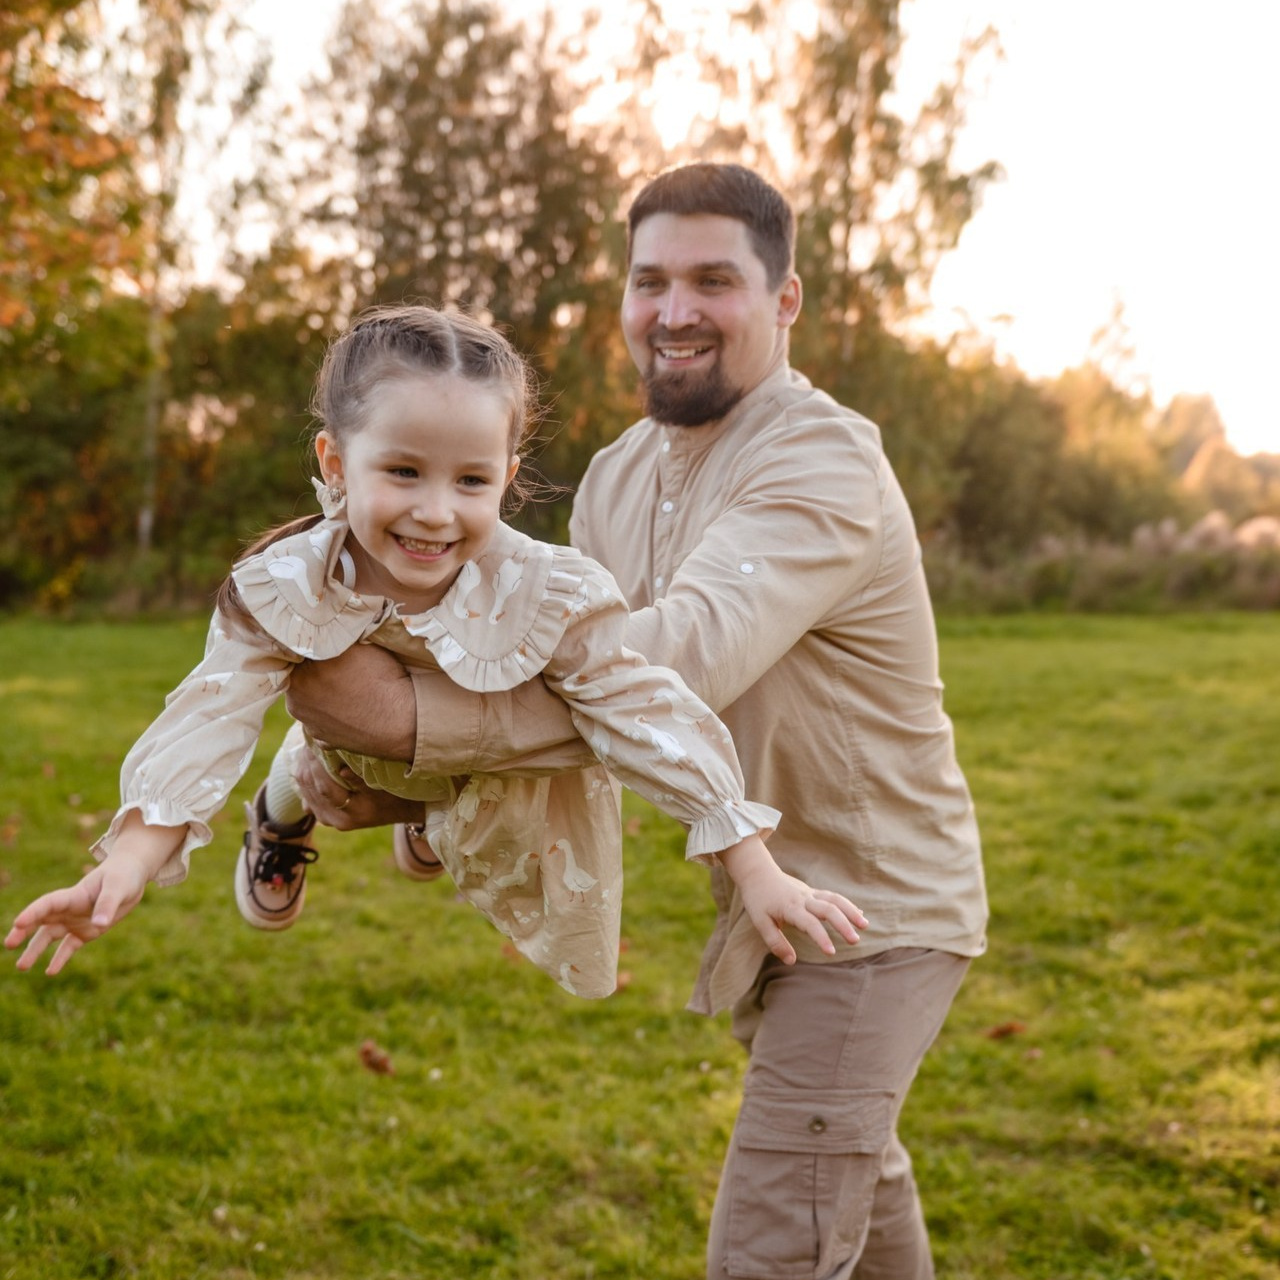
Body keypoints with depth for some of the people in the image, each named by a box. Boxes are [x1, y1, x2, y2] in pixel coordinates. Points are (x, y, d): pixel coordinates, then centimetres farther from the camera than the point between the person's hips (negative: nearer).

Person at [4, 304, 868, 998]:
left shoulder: (550, 599, -40)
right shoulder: (284, 590, -36)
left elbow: (652, 722, -35)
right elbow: (209, 722, -40)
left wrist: (759, 872, -37)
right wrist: (126, 866, -56)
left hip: (518, 765, 0)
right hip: (370, 752, 1)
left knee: (570, 953, 11)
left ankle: (448, 834, 37)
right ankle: (281, 818, 63)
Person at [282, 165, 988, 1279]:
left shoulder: (825, 461, -25)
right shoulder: (618, 479, 3)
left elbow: (684, 655, -40)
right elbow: (566, 674, 0)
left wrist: (416, 715, -44)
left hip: (873, 906, -8)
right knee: (851, 1176, 29)